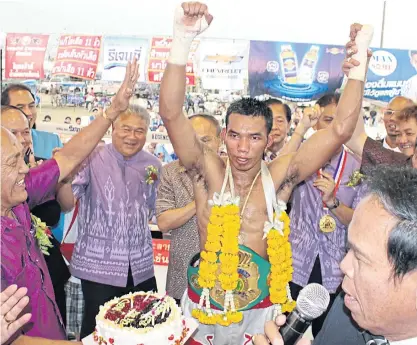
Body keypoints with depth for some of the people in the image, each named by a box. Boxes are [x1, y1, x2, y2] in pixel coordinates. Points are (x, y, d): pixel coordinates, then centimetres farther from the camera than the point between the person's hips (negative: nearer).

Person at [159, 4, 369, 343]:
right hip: (202, 305, 0)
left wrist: (359, 63, -22)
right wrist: (183, 38, -35)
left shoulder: (278, 176, -11)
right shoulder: (208, 171, -13)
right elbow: (171, 113, -24)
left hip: (259, 309, 1)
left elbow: (340, 131, -15)